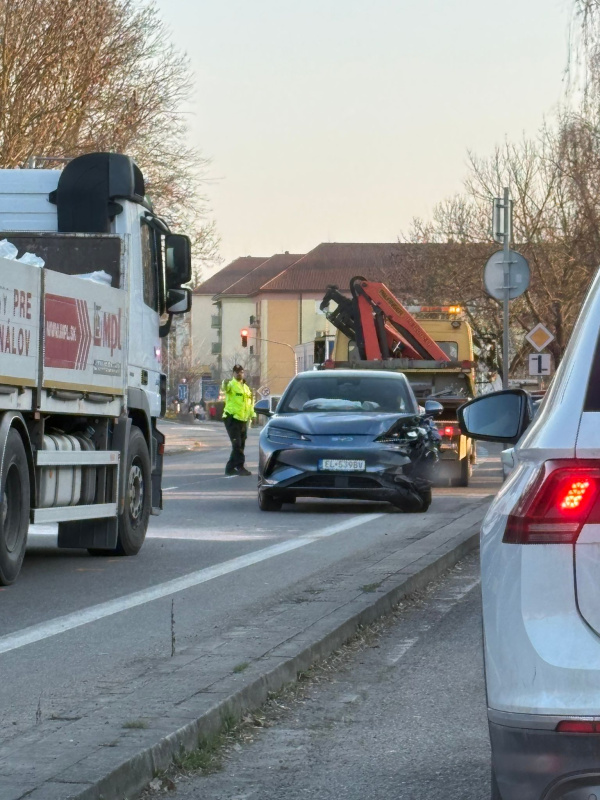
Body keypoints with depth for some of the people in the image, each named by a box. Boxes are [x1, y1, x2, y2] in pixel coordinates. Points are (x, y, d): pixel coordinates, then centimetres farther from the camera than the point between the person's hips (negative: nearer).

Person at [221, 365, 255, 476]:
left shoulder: (246, 387, 17)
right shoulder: (231, 384, -7)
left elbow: (250, 402, 27)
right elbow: (224, 388, -31)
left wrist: (252, 414, 16)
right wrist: (224, 385, -54)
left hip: (243, 420, 8)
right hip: (232, 418, -8)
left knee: (240, 445, 10)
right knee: (237, 444, -12)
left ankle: (230, 468, 17)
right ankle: (240, 467, -12)